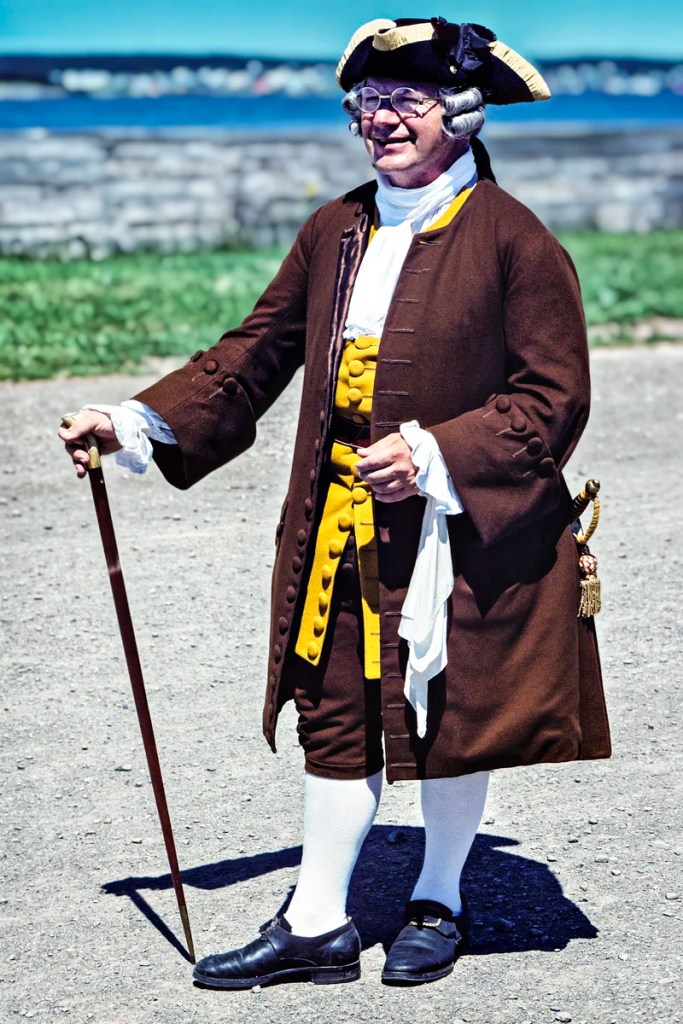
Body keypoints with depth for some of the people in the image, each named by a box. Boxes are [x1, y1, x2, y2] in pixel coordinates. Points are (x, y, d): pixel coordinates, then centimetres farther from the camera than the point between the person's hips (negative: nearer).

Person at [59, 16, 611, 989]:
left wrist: (435, 453, -21)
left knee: (453, 716, 10)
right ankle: (318, 923, 18)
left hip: (464, 530, -5)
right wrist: (135, 422, 3)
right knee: (338, 712, 8)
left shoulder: (513, 239, -10)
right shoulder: (334, 232, 8)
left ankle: (440, 902, 30)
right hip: (340, 532, 5)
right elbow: (253, 356, 12)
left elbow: (555, 398, -11)